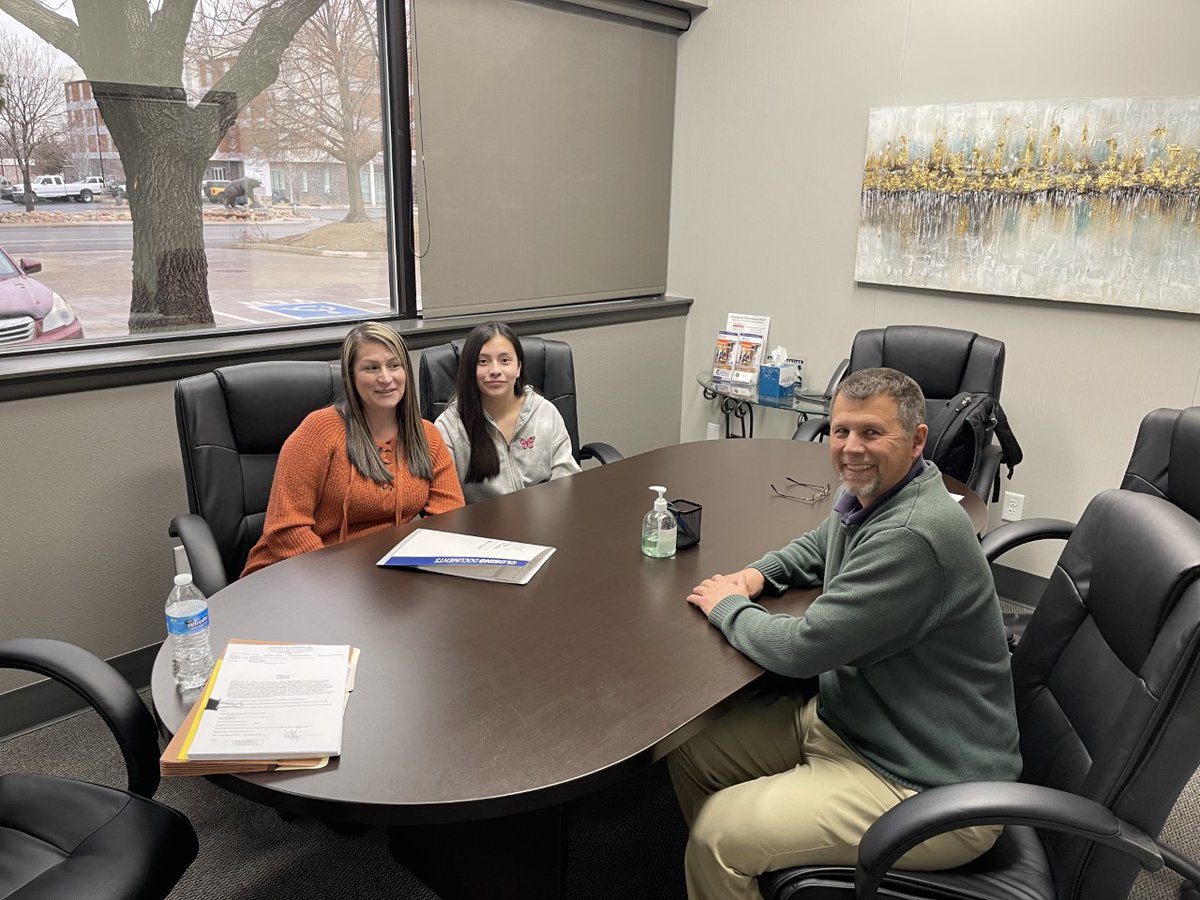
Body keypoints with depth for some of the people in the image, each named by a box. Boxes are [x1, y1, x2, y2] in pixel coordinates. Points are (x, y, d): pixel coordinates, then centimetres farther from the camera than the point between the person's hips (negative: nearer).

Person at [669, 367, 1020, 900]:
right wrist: (758, 574, 5)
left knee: (717, 835, -16)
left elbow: (801, 649, -25)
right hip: (843, 717, 9)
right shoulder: (868, 494, 1)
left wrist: (728, 606, -6)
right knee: (689, 754, 8)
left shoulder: (912, 535, -29)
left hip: (933, 789, -9)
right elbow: (822, 546, 25)